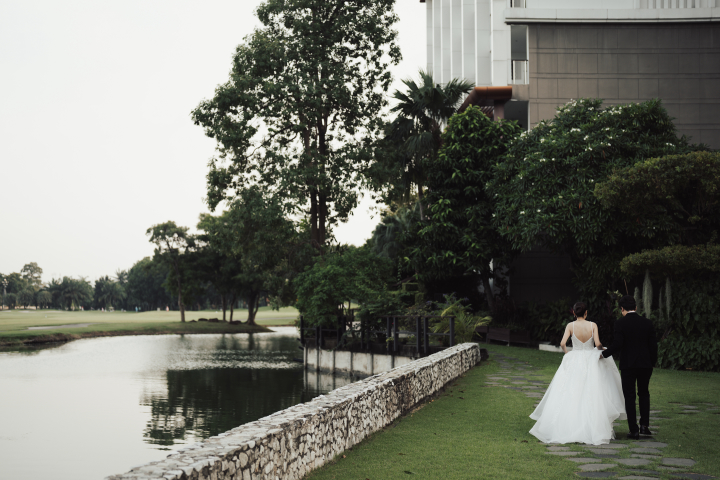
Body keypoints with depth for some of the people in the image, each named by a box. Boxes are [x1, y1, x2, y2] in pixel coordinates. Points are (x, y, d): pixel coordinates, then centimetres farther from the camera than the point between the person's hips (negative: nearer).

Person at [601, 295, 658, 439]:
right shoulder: (647, 323, 2)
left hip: (628, 365, -3)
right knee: (644, 393, 21)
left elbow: (617, 345, -16)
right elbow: (653, 345, 4)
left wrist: (604, 354, -1)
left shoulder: (620, 323, -9)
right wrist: (652, 363, 14)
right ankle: (644, 425, 13)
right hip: (645, 364, 3)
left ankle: (634, 430, 5)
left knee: (629, 396, 5)